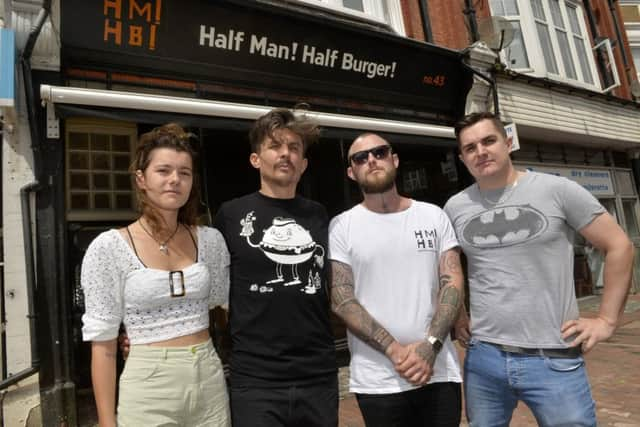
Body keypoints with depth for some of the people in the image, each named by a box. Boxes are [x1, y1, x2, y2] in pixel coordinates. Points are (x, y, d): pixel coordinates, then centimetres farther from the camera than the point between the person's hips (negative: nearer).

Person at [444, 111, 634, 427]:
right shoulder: (455, 208, 2)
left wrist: (606, 320, -3)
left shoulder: (556, 190, -6)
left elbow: (619, 246, 0)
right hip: (483, 357, 3)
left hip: (554, 360, -2)